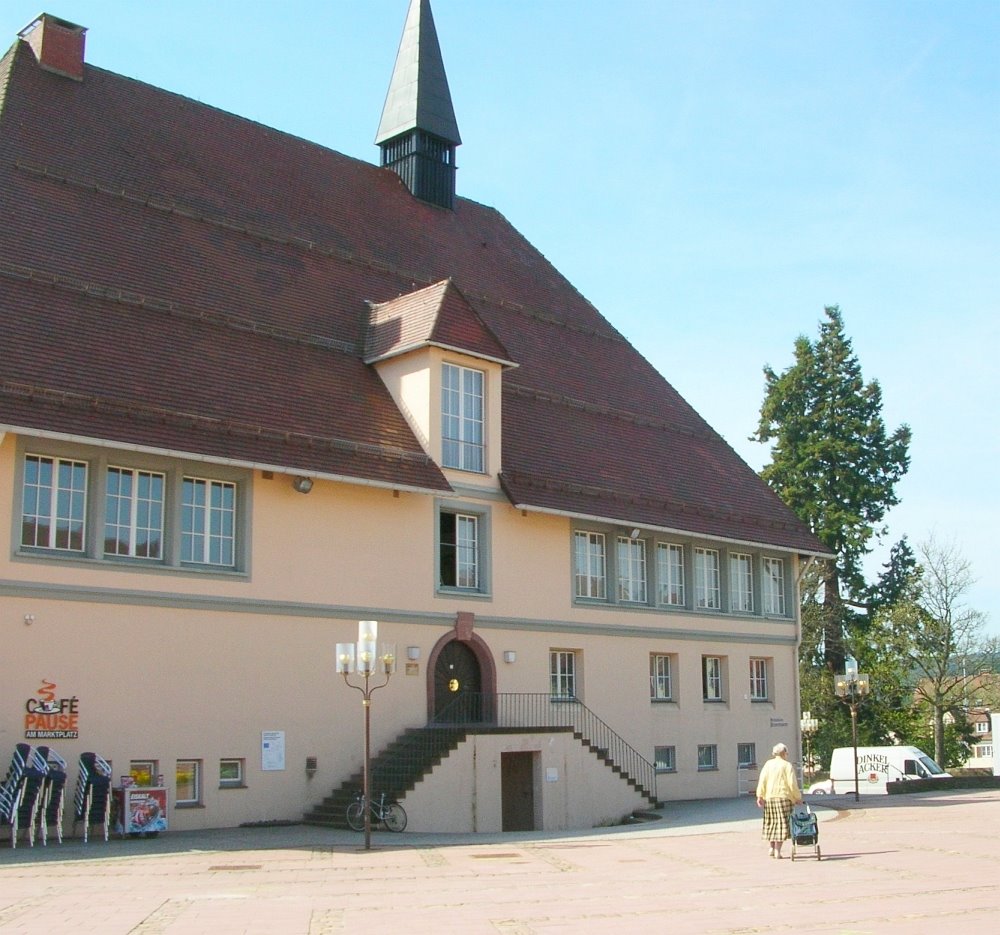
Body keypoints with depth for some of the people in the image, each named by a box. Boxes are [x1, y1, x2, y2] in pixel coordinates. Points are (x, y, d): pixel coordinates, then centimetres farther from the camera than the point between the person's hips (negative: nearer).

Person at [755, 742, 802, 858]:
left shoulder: (768, 764, 7)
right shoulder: (787, 766, -4)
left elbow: (762, 780, 1)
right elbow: (792, 784, -7)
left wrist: (760, 796, 1)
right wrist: (798, 797, 4)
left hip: (769, 798, 4)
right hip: (783, 797, -4)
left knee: (771, 823, 16)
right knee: (781, 823, -1)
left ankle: (771, 848, 15)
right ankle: (777, 851, -3)